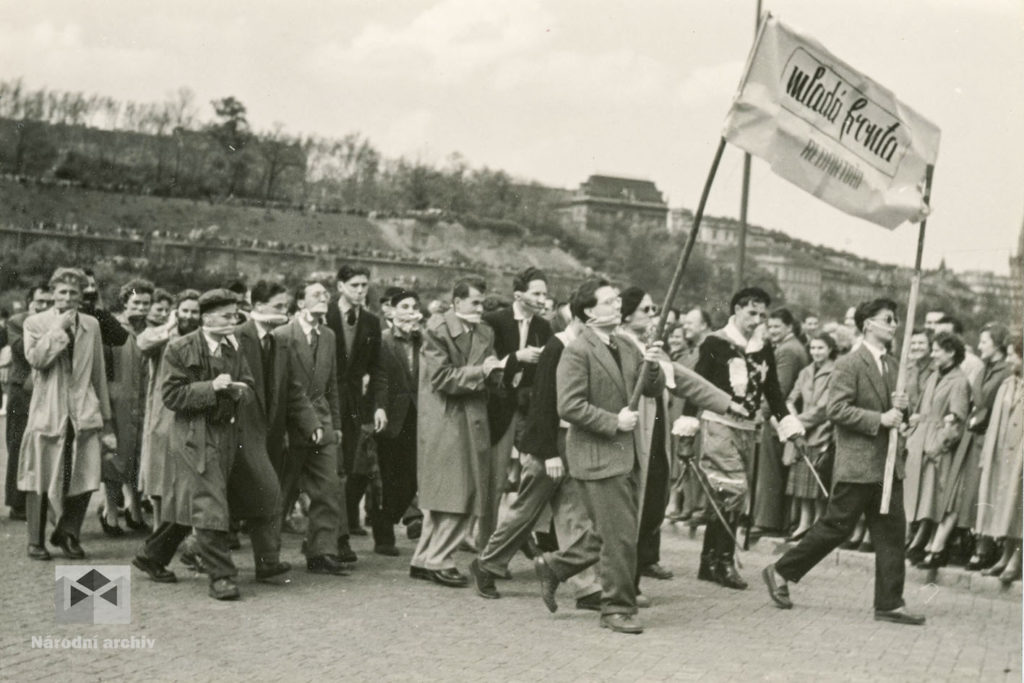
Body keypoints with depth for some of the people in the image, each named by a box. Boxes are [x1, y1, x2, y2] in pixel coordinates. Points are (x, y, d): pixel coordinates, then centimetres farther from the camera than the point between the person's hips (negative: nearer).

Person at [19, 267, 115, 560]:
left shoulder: (91, 325, 12)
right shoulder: (35, 323, 3)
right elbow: (35, 358, -15)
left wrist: (106, 421, 13)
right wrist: (59, 328, -13)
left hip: (84, 415, 3)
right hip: (48, 413, -3)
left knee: (84, 479, -2)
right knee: (41, 480, 1)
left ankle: (68, 535, 17)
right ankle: (36, 541, 14)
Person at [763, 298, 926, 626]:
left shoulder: (891, 365, 16)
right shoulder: (849, 364, -10)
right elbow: (837, 409, -18)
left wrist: (900, 408, 1)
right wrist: (880, 419, -21)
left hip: (888, 464, 8)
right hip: (857, 464, -8)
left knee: (892, 532, 4)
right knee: (835, 527, -1)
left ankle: (890, 603, 8)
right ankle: (780, 572, 13)